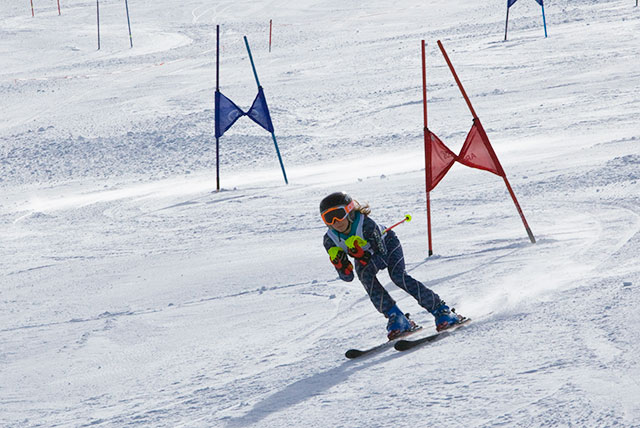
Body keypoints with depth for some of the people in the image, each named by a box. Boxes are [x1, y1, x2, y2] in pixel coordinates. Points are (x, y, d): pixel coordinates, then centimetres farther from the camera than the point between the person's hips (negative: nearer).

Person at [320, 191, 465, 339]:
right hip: (365, 257, 3)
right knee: (364, 275, -31)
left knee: (398, 276, -29)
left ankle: (441, 310, -19)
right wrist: (338, 262, -40)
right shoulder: (330, 240, -25)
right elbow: (347, 276, -20)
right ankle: (396, 317, -24)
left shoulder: (365, 224, -37)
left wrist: (360, 253, -48)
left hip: (386, 244, -3)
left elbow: (382, 255, -34)